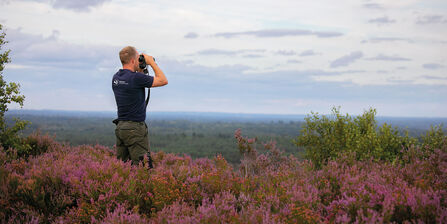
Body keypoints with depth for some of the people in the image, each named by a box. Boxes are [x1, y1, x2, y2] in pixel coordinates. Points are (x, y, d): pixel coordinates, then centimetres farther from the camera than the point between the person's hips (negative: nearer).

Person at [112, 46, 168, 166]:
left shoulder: (116, 77, 7)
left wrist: (141, 69, 18)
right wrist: (152, 62, 0)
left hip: (120, 127, 8)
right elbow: (163, 81, -9)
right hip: (135, 129, -8)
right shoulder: (136, 78, -18)